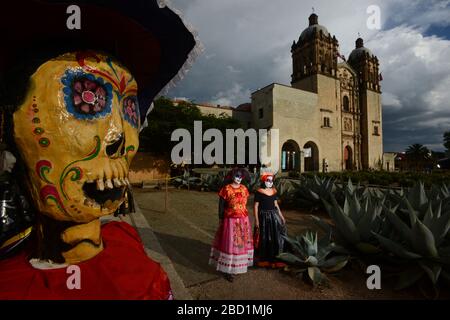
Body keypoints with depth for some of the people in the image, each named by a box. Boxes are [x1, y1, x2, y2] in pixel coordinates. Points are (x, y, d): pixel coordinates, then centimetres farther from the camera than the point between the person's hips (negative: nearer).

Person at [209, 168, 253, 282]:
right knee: (230, 243, 2)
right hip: (230, 220, -5)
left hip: (243, 220, 5)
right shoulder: (226, 189, -11)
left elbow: (244, 203, 10)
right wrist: (220, 219, -7)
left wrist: (245, 217, 10)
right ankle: (228, 270, 16)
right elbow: (221, 205, -8)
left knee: (242, 242, 14)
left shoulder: (244, 188, 3)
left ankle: (238, 265, 31)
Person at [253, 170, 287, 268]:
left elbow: (276, 204, 13)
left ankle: (274, 259, 27)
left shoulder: (274, 191, 5)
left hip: (274, 215, 6)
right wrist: (256, 220, -15)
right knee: (264, 239, 8)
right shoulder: (259, 192, -12)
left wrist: (281, 216, 11)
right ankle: (263, 260, 26)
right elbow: (256, 206, -11)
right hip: (264, 216, -5)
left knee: (276, 238, 11)